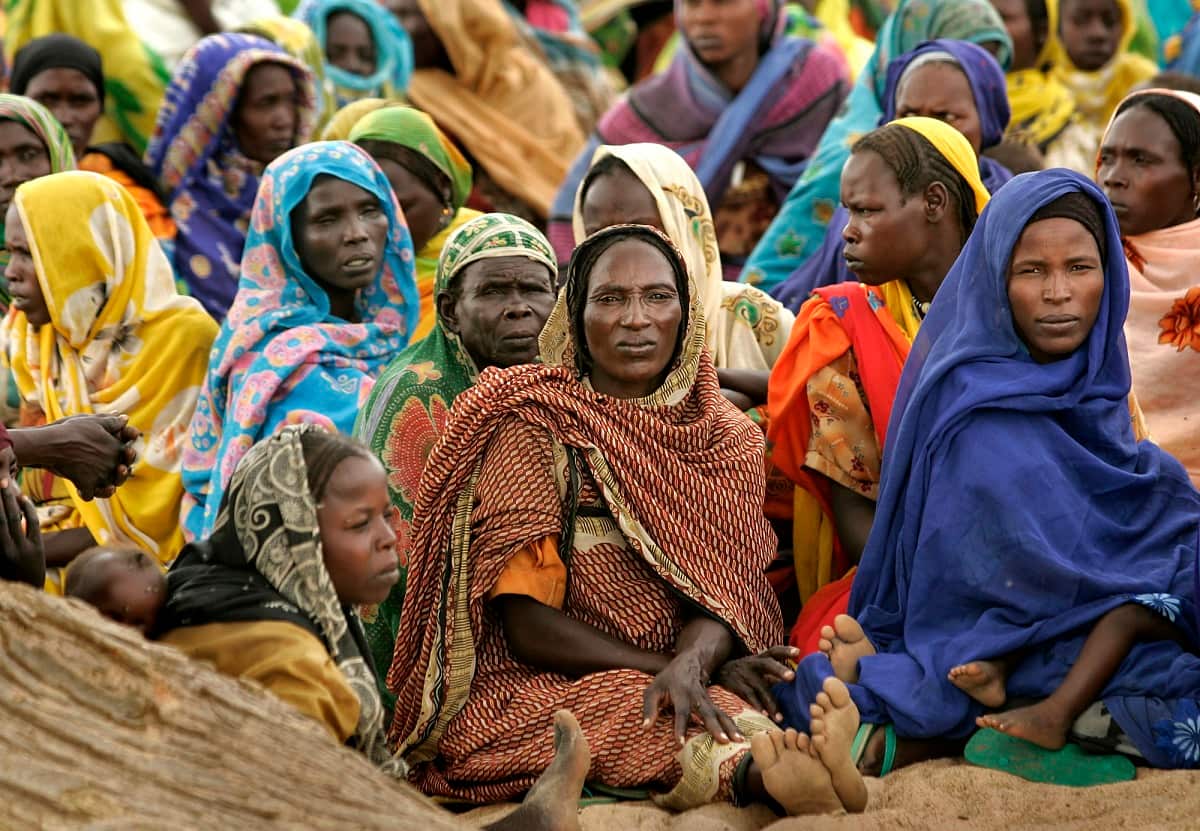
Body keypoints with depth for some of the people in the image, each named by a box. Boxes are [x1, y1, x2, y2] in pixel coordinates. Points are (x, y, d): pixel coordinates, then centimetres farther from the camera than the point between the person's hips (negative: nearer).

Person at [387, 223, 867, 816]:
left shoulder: (726, 440, 14)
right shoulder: (535, 428, 1)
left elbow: (725, 594, 2)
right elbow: (529, 626, -7)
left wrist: (692, 663, -22)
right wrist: (669, 666, -18)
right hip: (541, 690, -4)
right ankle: (763, 772, -67)